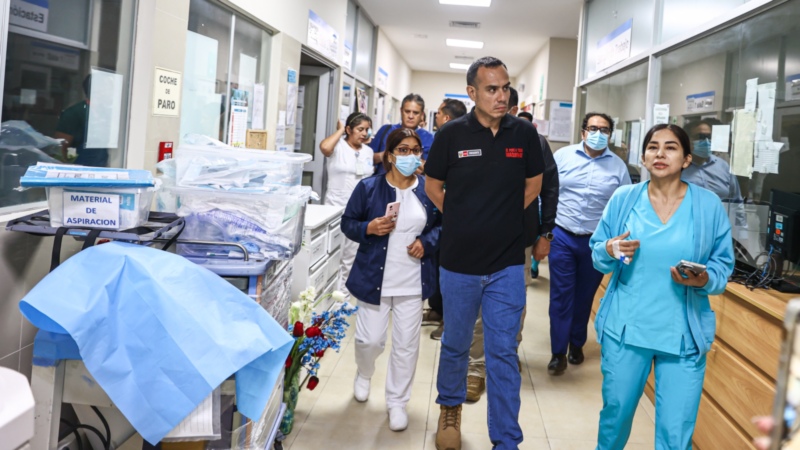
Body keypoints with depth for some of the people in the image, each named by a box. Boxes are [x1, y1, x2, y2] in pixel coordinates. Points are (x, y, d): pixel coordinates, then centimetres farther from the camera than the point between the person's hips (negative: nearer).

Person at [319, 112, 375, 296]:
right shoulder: (338, 146, -8)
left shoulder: (368, 151, 9)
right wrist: (340, 131, -15)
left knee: (351, 256, 13)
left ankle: (344, 290, 24)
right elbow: (324, 147, -32)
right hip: (336, 208, -5)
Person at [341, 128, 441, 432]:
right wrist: (368, 228, -18)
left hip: (412, 281, 1)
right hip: (374, 277, -1)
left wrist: (427, 242, -9)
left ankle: (397, 401, 24)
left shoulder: (429, 190, -1)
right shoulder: (368, 187, -6)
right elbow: (347, 223, 1)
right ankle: (364, 374, 42)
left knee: (406, 345, 6)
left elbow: (443, 225, 10)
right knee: (370, 340, 6)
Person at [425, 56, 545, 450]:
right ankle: (450, 407, 43)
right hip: (459, 262, 0)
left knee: (503, 353, 5)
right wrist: (464, 221, 6)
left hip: (507, 265, 0)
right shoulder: (451, 134, -8)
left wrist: (502, 219, 8)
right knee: (456, 344, 17)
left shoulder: (524, 133, -4)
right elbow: (432, 186, 6)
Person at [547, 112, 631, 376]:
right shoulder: (563, 156, -1)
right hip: (562, 237, -1)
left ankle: (577, 344, 31)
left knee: (584, 296, 13)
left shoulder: (618, 166, 2)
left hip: (597, 242, 1)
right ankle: (558, 352, 8)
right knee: (561, 295, 0)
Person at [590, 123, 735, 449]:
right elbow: (596, 255, 7)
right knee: (615, 412, 18)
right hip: (624, 328, 1)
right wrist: (610, 250, -16)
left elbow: (723, 264, 2)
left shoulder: (709, 206, -2)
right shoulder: (623, 199, 0)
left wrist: (703, 279, -19)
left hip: (684, 335, -1)